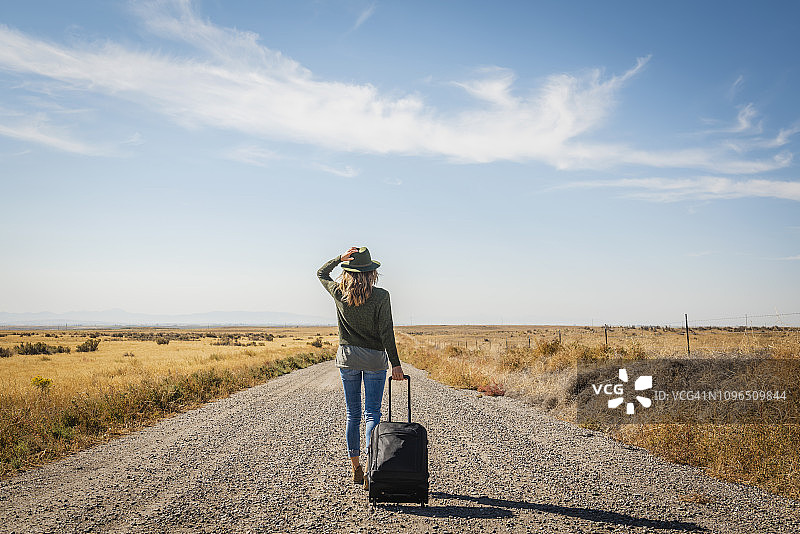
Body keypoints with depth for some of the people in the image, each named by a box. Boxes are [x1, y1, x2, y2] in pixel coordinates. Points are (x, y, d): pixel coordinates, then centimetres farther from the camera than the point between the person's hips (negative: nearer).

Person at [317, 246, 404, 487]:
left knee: (352, 414, 11)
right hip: (375, 358, -2)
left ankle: (356, 468, 17)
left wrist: (340, 258, 0)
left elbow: (321, 273, 16)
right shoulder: (380, 296, -12)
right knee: (372, 413, 2)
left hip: (347, 357, 2)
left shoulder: (339, 293, -5)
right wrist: (396, 364, -6)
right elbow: (386, 333, -12)